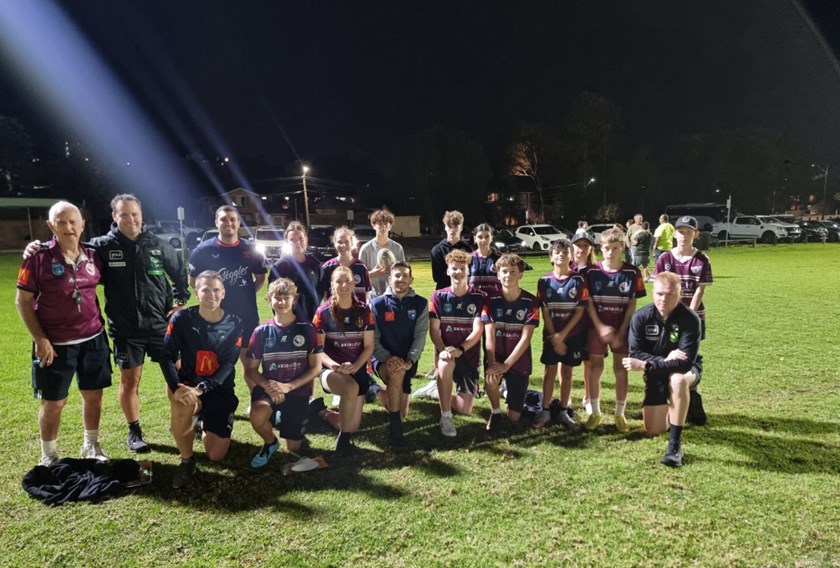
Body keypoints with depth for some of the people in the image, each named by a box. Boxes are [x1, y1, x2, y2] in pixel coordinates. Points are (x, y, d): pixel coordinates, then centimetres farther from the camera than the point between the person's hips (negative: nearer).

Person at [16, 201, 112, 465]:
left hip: (93, 340, 3)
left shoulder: (93, 256, 1)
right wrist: (40, 340, -12)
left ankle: (91, 446, 31)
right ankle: (48, 456, 27)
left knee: (94, 395, 11)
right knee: (54, 402, 7)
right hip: (55, 344, -3)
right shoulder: (39, 258, -10)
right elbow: (22, 300, -8)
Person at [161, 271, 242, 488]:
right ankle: (186, 461, -11)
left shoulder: (234, 324, -8)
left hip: (220, 389, 1)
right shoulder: (182, 319, -10)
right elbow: (167, 356, -14)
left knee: (216, 456, 1)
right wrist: (176, 387, -32)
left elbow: (228, 365, -15)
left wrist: (201, 388, -30)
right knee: (183, 403, -38)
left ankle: (203, 424, 37)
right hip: (188, 382, -1)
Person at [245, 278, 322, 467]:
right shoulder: (261, 331, -3)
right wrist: (267, 385, -21)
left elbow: (316, 367, -7)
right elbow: (251, 369, -1)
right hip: (268, 389, 0)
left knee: (294, 448, 7)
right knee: (257, 416, -35)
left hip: (298, 392, 0)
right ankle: (270, 443, 1)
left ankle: (285, 419, 41)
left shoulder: (307, 329, -6)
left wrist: (288, 386, -19)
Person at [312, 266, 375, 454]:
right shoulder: (323, 312, -5)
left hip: (357, 369, 3)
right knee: (352, 388, -38)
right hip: (331, 369, -3)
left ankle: (325, 413, 33)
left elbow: (369, 346, 0)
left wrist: (354, 367, -17)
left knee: (352, 426, 1)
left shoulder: (363, 310, 0)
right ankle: (343, 439, -17)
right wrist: (335, 366, -24)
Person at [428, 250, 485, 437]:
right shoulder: (439, 296, -2)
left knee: (465, 409, -6)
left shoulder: (478, 298, -4)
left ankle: (440, 393, 29)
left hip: (469, 355, 1)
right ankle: (445, 417, -21)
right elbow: (433, 330, -7)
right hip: (446, 352, -1)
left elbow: (478, 330, -13)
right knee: (446, 364, -40)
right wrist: (442, 350, -26)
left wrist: (460, 349, -29)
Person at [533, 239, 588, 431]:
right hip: (551, 335, 0)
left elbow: (579, 311, -8)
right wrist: (554, 337, -10)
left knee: (567, 372, 8)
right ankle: (545, 411, 15)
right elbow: (544, 312, -4)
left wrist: (562, 335, -14)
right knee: (550, 372, 6)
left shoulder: (578, 280, -5)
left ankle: (563, 412, 18)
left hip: (573, 335, 0)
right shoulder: (545, 281, -3)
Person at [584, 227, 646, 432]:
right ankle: (595, 413, 18)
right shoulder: (592, 272, -4)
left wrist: (621, 332, -9)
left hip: (622, 328, 0)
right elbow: (588, 303, -3)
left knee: (621, 370, 5)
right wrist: (600, 327, -12)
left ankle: (620, 414, 18)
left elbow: (632, 304, -4)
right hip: (597, 327, 0)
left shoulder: (632, 273, -4)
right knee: (595, 369, 5)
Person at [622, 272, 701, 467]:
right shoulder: (641, 317, -17)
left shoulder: (690, 319, -25)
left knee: (677, 379, -41)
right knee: (653, 431, 0)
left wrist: (645, 365, -37)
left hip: (684, 370, -3)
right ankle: (670, 408, 36)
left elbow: (685, 362, -32)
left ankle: (675, 444, -28)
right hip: (656, 373, 3)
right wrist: (664, 359, -30)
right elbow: (635, 353, -17)